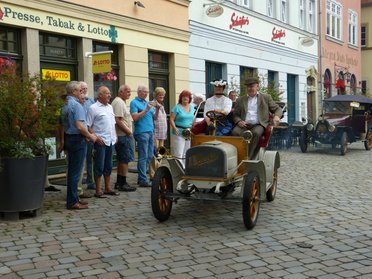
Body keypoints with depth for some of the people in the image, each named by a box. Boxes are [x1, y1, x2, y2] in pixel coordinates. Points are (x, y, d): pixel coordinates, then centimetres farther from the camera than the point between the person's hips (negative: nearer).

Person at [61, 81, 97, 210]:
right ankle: (72, 201, 0)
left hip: (69, 138, 10)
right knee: (76, 171, -5)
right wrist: (90, 136, -8)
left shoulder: (65, 105, 13)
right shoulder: (76, 105, -16)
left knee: (72, 169, 15)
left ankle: (73, 198, 23)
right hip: (78, 140, -10)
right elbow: (80, 126, -23)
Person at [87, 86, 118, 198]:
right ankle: (98, 190, 5)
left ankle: (107, 188, 23)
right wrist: (96, 137, -19)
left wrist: (115, 135, 12)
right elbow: (88, 126, -11)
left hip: (110, 140, 7)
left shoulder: (110, 107, 15)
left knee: (108, 166, 14)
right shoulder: (93, 108, -8)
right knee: (99, 166, -2)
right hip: (100, 141, -7)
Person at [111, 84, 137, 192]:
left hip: (123, 135, 11)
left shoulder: (121, 102, 19)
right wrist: (128, 131, -15)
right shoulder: (119, 102, -14)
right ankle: (123, 184, -1)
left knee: (121, 160, 15)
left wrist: (128, 131, 16)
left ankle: (119, 182, 21)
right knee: (125, 160, -6)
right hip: (124, 136, -11)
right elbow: (117, 120, -22)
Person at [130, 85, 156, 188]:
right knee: (143, 156, -7)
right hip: (141, 132, -8)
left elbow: (154, 117, 19)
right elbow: (135, 117, -13)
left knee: (149, 156, 9)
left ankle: (141, 177, 18)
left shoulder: (147, 102, 20)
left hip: (150, 131, 8)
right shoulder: (134, 103, -1)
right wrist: (146, 109, -15)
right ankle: (143, 180, -4)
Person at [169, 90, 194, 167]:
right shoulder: (177, 107, -3)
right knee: (178, 153, -8)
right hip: (179, 133, -6)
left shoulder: (192, 107, 14)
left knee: (186, 154, 11)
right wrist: (175, 128, -20)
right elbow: (171, 119, -7)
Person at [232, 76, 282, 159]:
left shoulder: (266, 97, 18)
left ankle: (248, 158, -33)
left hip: (259, 125, -1)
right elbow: (235, 114, 19)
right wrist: (239, 121, -6)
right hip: (244, 125, 1)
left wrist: (276, 116, -9)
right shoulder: (240, 100, 22)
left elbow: (278, 109, 15)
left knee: (256, 133, -36)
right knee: (235, 132, -32)